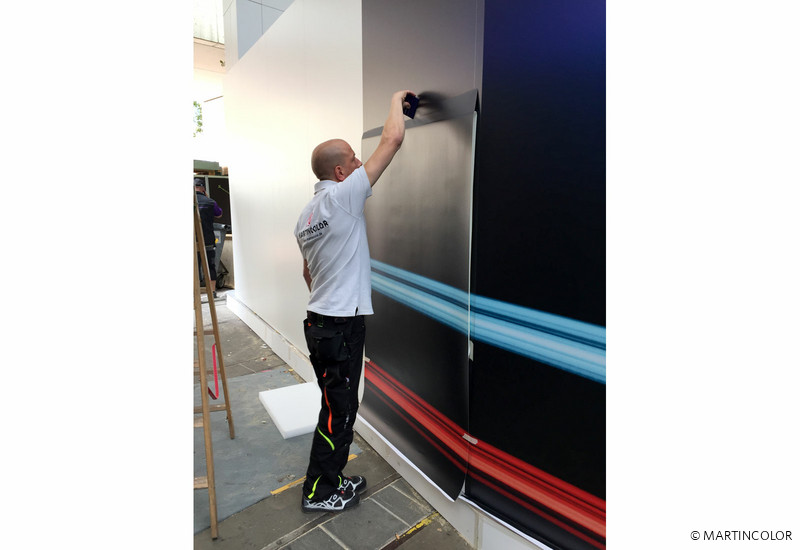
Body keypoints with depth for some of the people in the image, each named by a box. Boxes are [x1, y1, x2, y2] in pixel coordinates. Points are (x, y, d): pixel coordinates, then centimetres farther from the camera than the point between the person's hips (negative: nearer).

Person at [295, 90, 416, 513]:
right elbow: (392, 140, -12)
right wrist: (396, 100, 6)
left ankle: (331, 478, 33)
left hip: (319, 320, 9)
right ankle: (317, 492, 20)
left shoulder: (306, 215, 11)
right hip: (341, 325, -9)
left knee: (338, 405, 19)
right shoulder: (342, 196, -15)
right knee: (339, 409, 4)